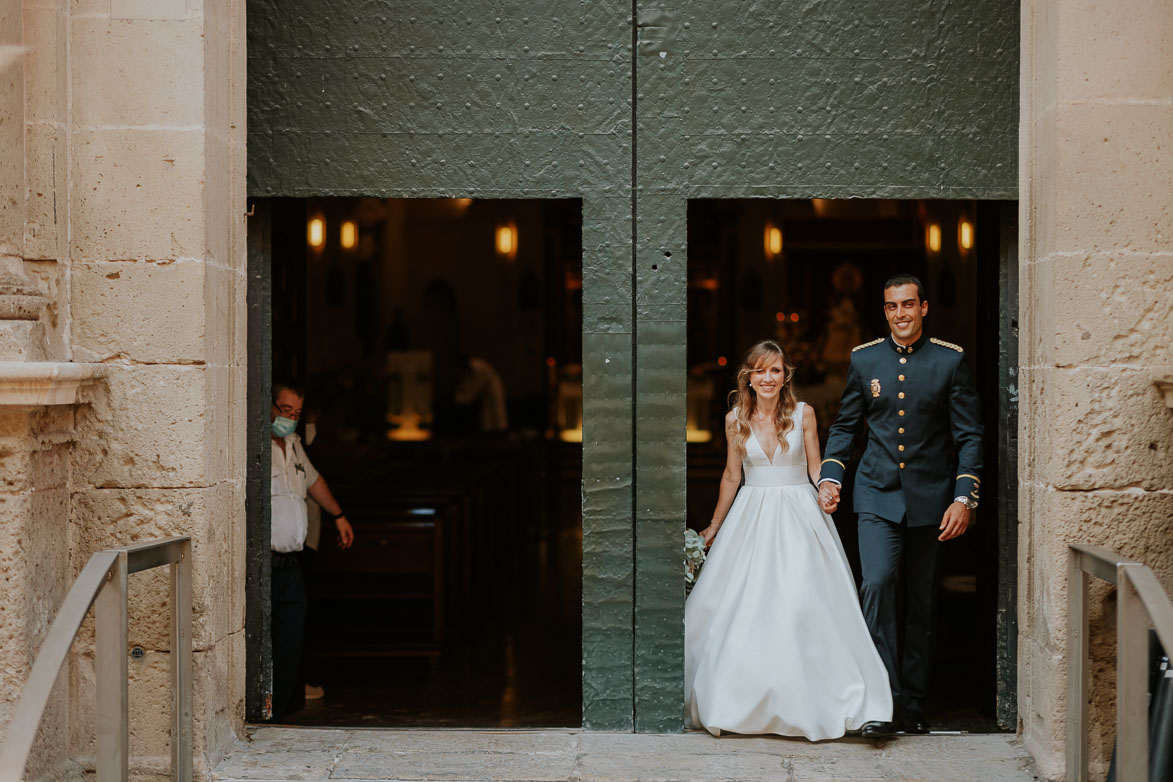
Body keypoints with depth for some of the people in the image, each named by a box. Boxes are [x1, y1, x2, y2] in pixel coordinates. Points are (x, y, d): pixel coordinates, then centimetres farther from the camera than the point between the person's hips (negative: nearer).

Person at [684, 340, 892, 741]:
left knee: (801, 603, -9)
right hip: (751, 518, 2)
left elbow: (815, 467, 4)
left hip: (798, 516, -2)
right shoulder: (736, 420, 3)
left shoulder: (803, 414, -1)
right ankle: (743, 698, 12)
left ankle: (803, 701, 1)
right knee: (742, 605, -1)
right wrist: (714, 526, 18)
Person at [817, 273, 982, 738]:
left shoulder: (950, 361, -1)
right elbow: (845, 425, 13)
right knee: (876, 584, -17)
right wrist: (829, 477, 0)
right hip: (879, 495, 0)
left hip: (930, 498, 0)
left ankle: (913, 703, 19)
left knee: (922, 603, 7)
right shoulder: (864, 359, 5)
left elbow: (969, 435, -1)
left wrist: (964, 498, -9)